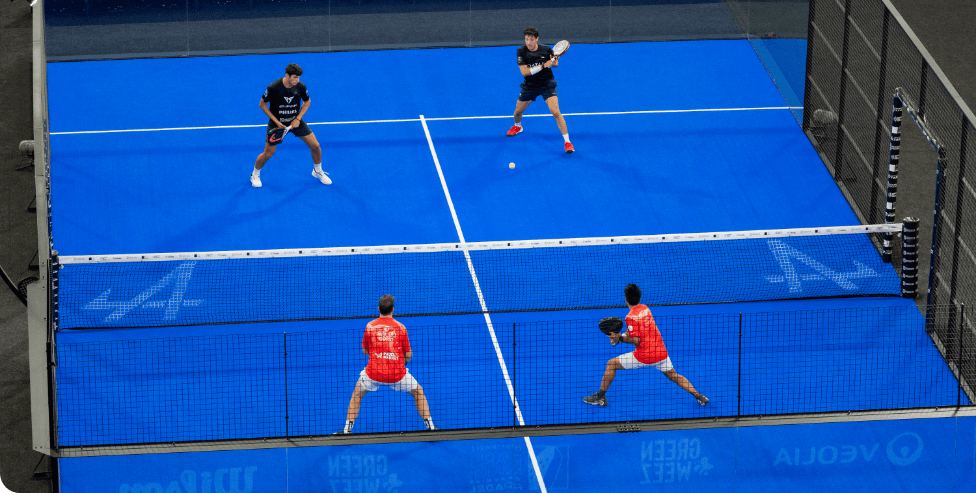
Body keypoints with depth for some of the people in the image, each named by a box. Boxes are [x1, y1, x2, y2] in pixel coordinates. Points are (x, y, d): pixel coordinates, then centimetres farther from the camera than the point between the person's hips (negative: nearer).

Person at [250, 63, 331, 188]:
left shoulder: (300, 86, -17)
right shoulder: (273, 88, -26)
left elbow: (307, 101, 3)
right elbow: (262, 104, -11)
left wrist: (298, 119, -9)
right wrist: (276, 121, -17)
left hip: (295, 121, 3)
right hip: (277, 123, -3)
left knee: (316, 146, -1)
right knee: (268, 154, -1)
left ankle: (317, 171, 27)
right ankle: (255, 174, 28)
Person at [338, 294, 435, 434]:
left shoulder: (370, 326, 2)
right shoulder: (400, 328, -1)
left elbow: (365, 351, 13)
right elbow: (409, 355, 3)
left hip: (373, 374, 1)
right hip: (397, 374, -1)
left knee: (357, 394, 27)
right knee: (418, 392, 23)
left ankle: (347, 428, 19)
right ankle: (430, 426, 15)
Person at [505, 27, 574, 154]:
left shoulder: (546, 50, -13)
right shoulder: (521, 51, -15)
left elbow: (555, 64, 7)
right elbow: (524, 72, -22)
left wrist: (554, 61, -19)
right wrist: (543, 66, -30)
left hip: (547, 84, -2)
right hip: (530, 85, 2)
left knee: (556, 112, -17)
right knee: (518, 111, 16)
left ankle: (567, 142, -10)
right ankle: (517, 126, 53)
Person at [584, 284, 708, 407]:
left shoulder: (631, 317, -14)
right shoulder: (645, 309, 10)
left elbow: (636, 340, -16)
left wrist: (620, 338, -8)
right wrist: (620, 336, 4)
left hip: (643, 357, -6)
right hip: (661, 353, 6)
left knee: (611, 364, 8)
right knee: (673, 376, 20)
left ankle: (600, 397, 12)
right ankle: (698, 396, 7)